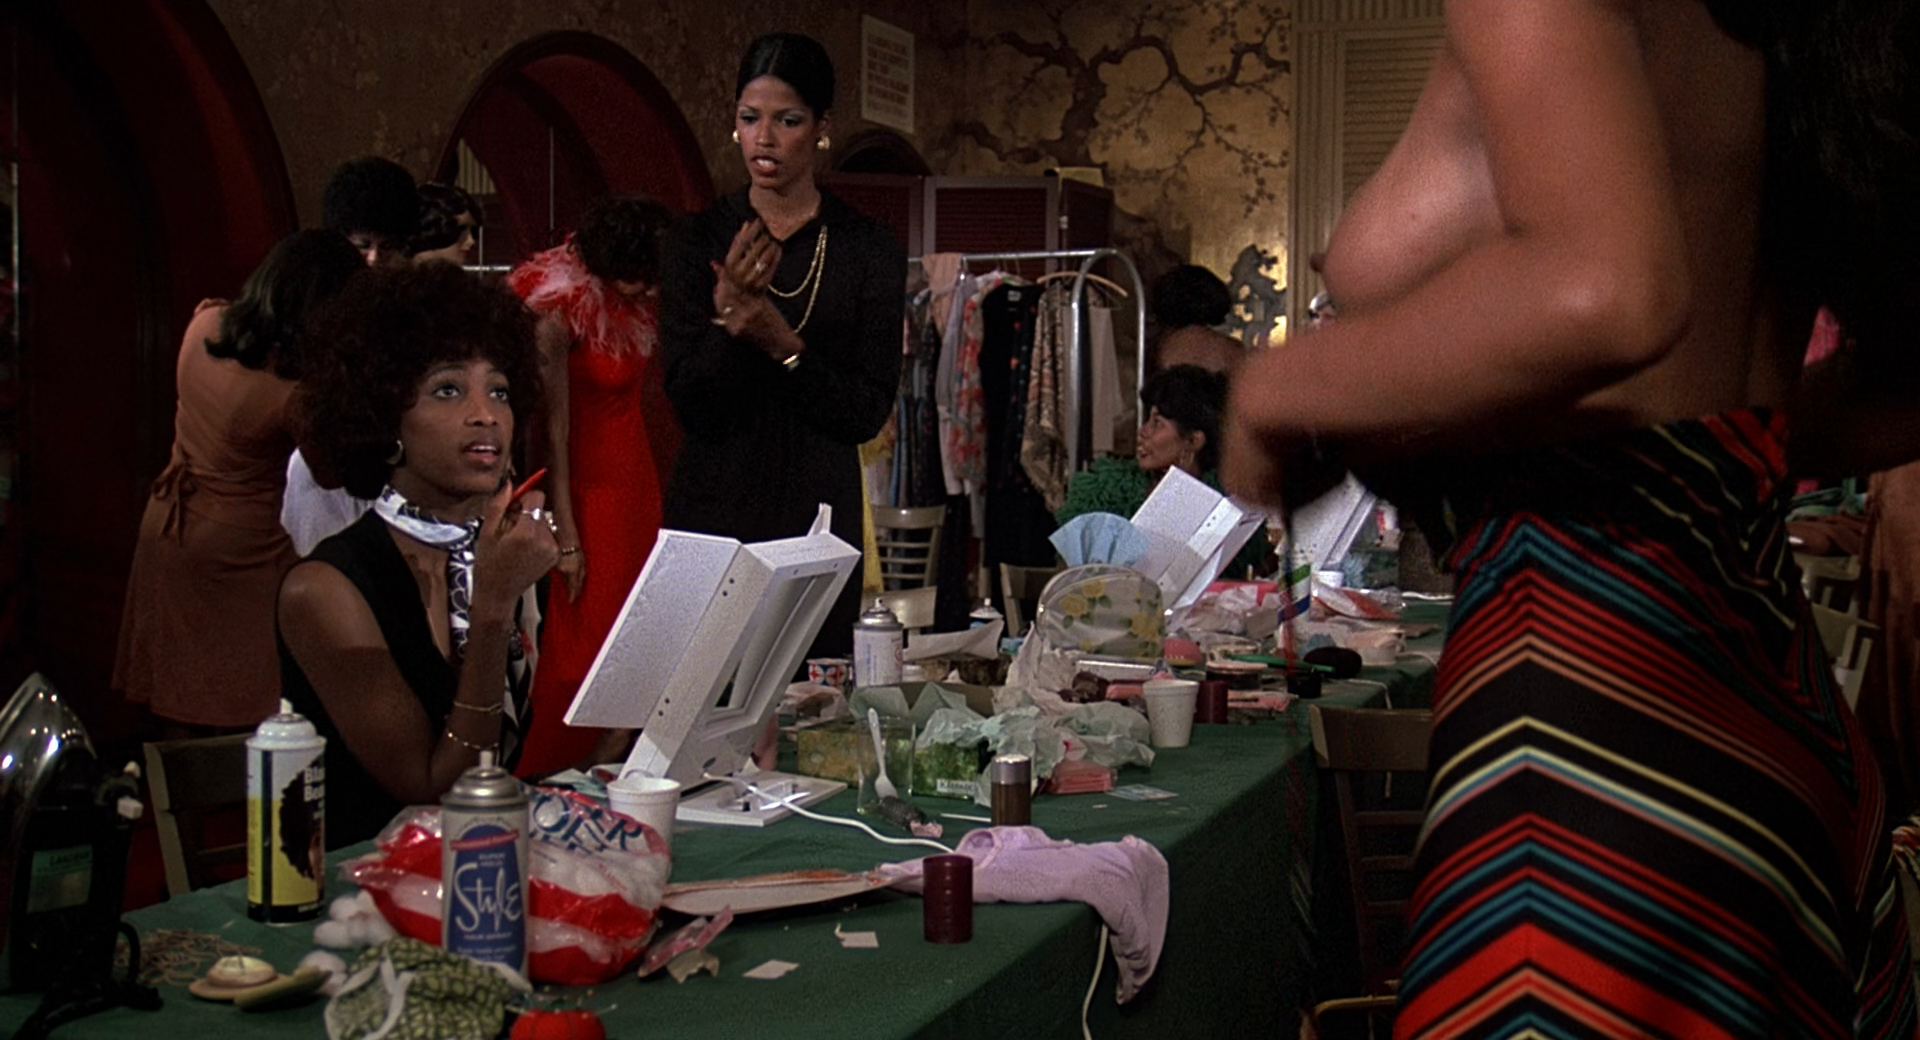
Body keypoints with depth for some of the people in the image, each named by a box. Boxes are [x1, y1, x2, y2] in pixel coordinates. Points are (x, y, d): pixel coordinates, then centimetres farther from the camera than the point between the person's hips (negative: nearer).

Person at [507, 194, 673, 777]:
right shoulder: (561, 310, -19)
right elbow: (553, 428, -18)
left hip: (636, 482, 7)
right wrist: (566, 538, -17)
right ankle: (546, 776, 7)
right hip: (585, 486, -7)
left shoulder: (636, 299, 2)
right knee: (581, 644, -4)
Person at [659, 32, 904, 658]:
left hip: (820, 513, 0)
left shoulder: (869, 249, 2)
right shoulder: (698, 241, 3)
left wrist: (784, 344, -17)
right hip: (713, 511, 0)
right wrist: (727, 321, -21)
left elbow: (871, 412, -3)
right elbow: (688, 402, -5)